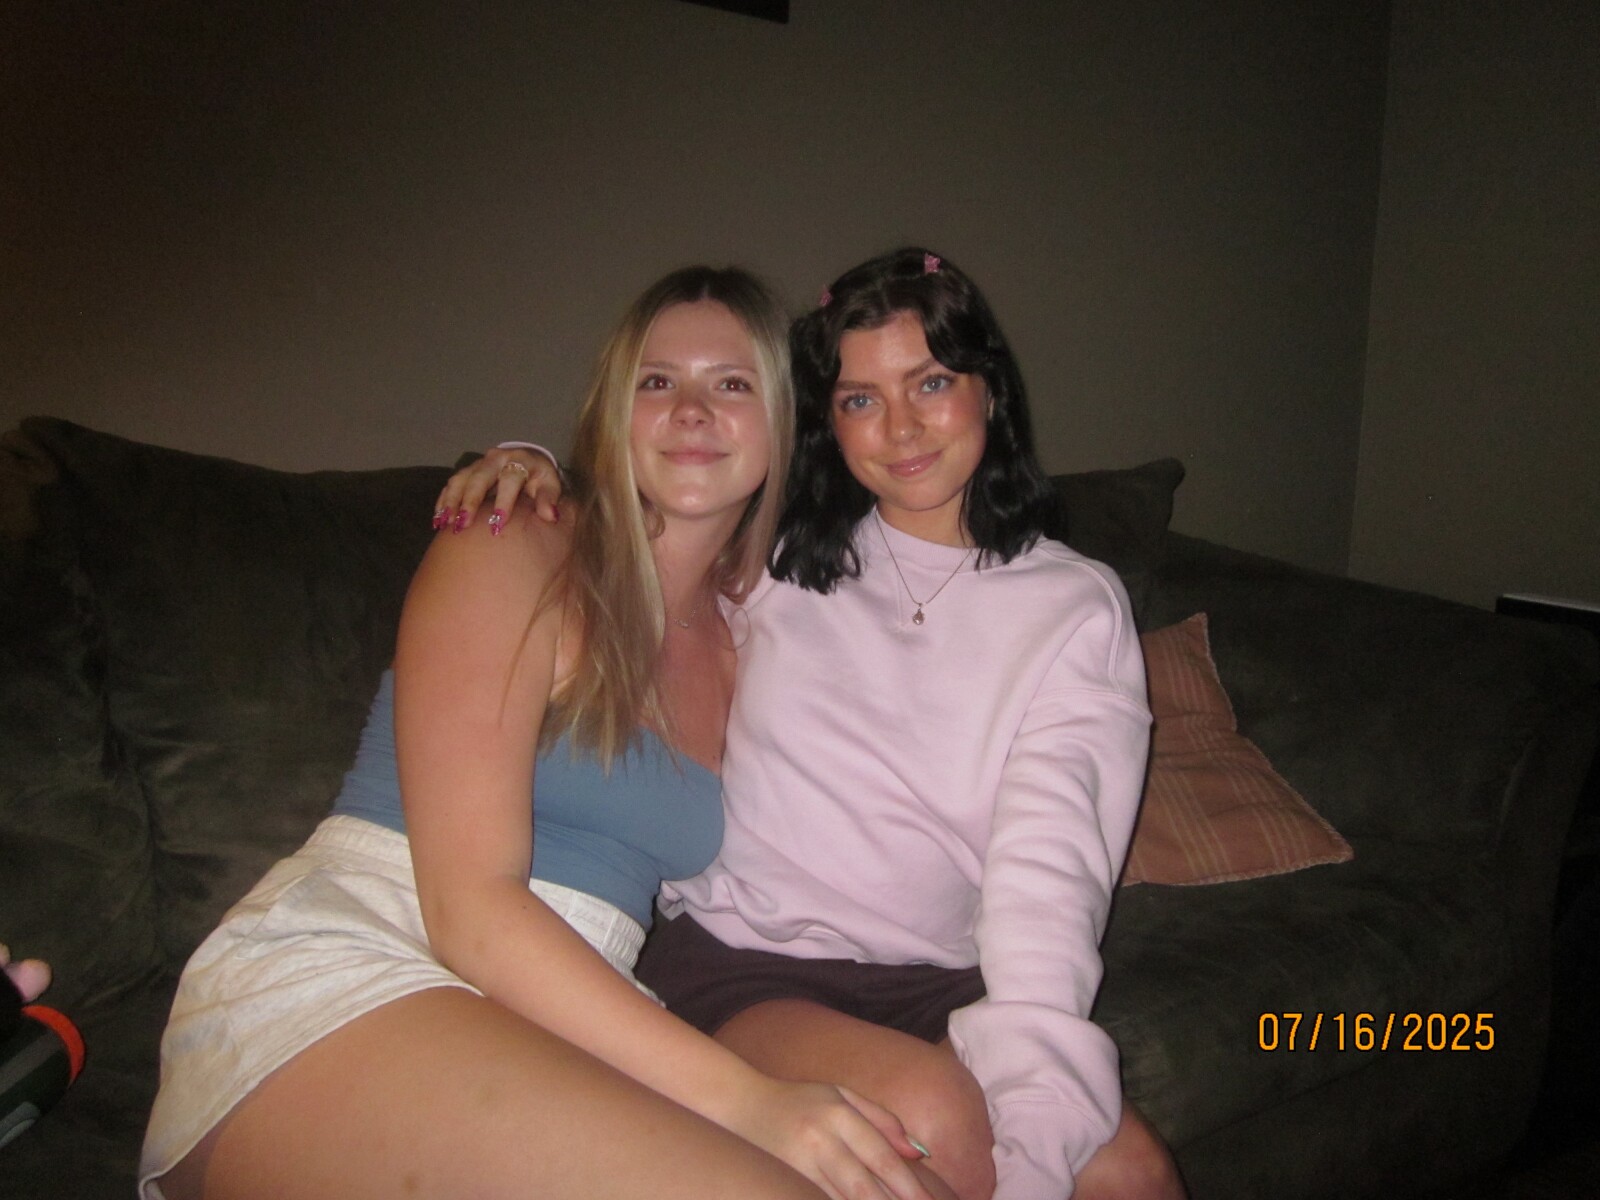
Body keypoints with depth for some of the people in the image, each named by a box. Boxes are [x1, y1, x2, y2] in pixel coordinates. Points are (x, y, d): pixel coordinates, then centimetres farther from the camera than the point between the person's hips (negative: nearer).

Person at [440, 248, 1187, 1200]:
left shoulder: (1077, 604, 6)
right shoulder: (776, 557, 10)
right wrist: (533, 478, 4)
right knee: (932, 1115, -30)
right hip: (736, 961, 0)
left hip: (938, 986, 1)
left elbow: (1052, 867, -7)